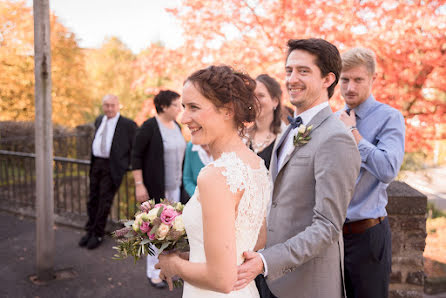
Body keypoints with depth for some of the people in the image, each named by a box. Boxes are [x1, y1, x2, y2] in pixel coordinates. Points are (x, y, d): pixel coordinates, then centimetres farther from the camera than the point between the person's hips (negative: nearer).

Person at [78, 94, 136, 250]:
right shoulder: (99, 120, 12)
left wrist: (126, 166, -6)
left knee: (104, 201, -1)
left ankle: (98, 235, 14)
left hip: (111, 167, -6)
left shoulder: (128, 125, -9)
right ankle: (90, 231, 26)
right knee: (93, 199, 12)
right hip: (96, 164, 6)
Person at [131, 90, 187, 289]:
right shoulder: (149, 127, -13)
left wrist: (182, 181, 15)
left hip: (174, 186, 7)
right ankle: (153, 272, 15)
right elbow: (136, 156, -13)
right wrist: (139, 185, -17)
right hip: (155, 187, -7)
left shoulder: (177, 126, 8)